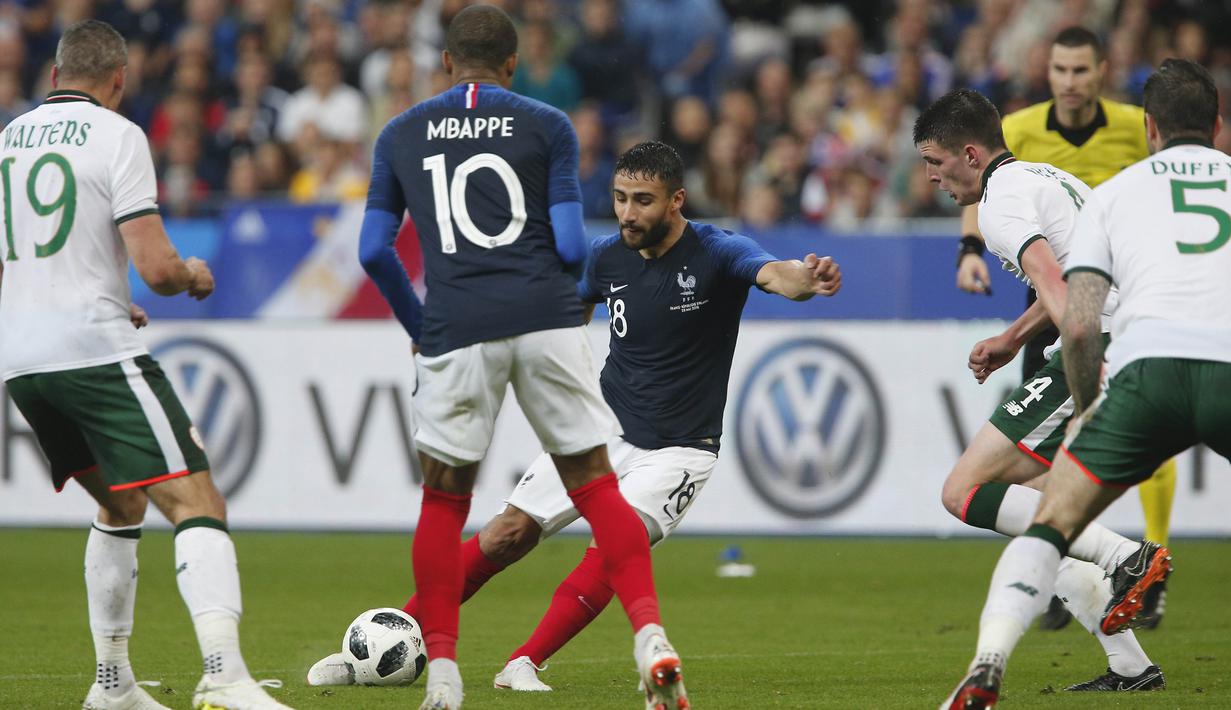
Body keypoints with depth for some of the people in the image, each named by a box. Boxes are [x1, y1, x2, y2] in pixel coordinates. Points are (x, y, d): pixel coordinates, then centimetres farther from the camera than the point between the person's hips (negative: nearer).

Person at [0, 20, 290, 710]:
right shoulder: (116, 136, -6)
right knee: (196, 500, -10)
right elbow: (156, 267, -13)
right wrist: (195, 274, 10)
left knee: (122, 504, 24)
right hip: (95, 351, -7)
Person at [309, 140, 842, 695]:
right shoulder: (608, 255, -1)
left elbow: (774, 273, -36)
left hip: (679, 450, -4)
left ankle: (525, 664, -23)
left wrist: (805, 279, -61)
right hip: (604, 429, 4)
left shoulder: (717, 253, -16)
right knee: (510, 532, -4)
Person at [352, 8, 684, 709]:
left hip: (456, 331, 0)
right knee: (596, 486, 6)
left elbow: (375, 250, 10)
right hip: (547, 321, 0)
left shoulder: (401, 136, 12)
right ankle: (650, 638, -8)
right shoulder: (547, 126, 7)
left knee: (444, 500, 12)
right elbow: (572, 247, 1)